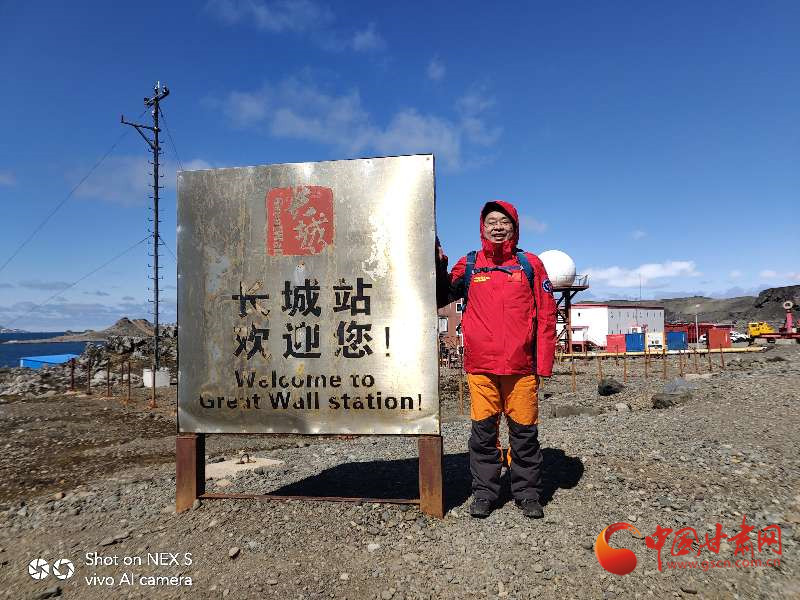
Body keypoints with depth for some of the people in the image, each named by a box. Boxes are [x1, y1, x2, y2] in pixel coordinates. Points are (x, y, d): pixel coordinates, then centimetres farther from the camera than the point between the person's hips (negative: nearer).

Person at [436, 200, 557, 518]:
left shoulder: (530, 263, 8)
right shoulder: (468, 264, 10)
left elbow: (546, 315, 6)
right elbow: (441, 297, 15)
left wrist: (544, 362, 0)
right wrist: (437, 264, 1)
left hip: (521, 366, 0)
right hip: (480, 365, 1)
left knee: (524, 432, 7)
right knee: (483, 431, 6)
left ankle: (528, 494, 22)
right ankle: (484, 492, 20)